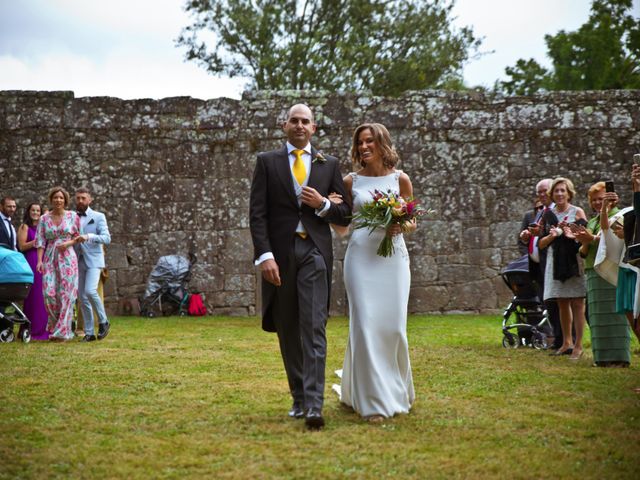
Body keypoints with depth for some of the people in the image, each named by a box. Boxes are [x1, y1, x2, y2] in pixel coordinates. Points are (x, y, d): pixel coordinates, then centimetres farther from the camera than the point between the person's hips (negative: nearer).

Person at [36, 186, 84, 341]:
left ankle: (62, 331, -1)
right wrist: (39, 260, -6)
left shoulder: (73, 216, 4)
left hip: (67, 258, -2)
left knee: (66, 295, -6)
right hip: (50, 259, 2)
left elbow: (78, 237, 9)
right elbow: (40, 241, 5)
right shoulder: (44, 219, 8)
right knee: (49, 294, -9)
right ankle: (54, 326, 14)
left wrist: (68, 243, -10)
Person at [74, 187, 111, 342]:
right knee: (82, 298, 2)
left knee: (90, 291, -22)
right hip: (78, 261, 4)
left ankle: (103, 321, -2)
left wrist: (89, 236, -24)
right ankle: (89, 333, 7)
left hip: (93, 260, -4)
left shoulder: (98, 217, 2)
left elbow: (106, 238, -9)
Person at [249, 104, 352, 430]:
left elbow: (345, 216, 12)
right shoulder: (267, 162, 7)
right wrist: (264, 255, -12)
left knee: (314, 329, -11)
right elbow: (257, 213, -1)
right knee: (288, 331, 9)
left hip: (315, 253, -1)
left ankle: (314, 406, -16)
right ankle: (299, 398, 22)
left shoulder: (329, 165, 11)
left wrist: (323, 204, -8)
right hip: (280, 253, 1)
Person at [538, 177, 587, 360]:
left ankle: (578, 346, -4)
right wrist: (553, 235, -10)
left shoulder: (577, 212, 2)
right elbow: (541, 243, 8)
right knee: (562, 304, 9)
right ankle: (567, 343, 20)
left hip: (574, 261, -4)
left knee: (577, 304, -5)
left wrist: (573, 236, -21)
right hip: (555, 262, 4)